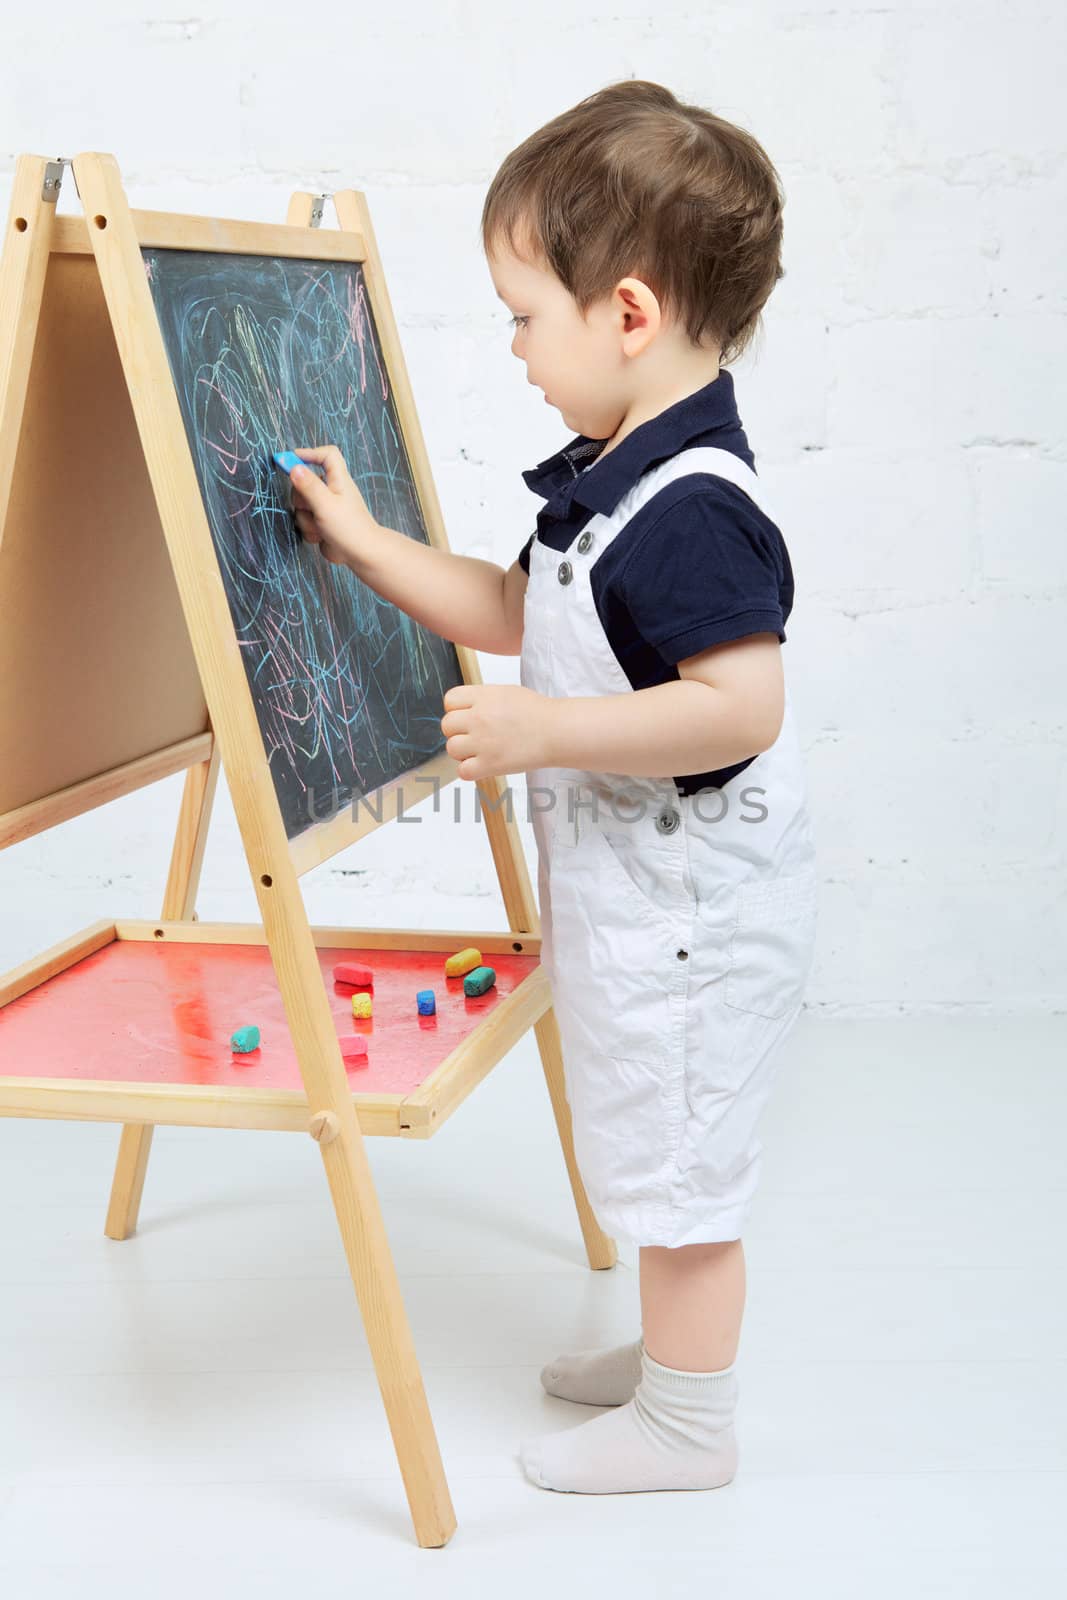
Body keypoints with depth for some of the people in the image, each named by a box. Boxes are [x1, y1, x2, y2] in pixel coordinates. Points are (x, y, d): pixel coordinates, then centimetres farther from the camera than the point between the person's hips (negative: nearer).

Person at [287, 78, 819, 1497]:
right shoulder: (612, 477, 7)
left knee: (676, 1160, 6)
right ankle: (674, 1354, 44)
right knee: (662, 1153, 25)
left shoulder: (692, 507, -26)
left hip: (691, 907, -10)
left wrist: (546, 730, -29)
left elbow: (741, 706, -33)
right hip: (631, 891, 10)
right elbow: (518, 613, 18)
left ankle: (686, 1427, 25)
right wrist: (364, 543, 14)